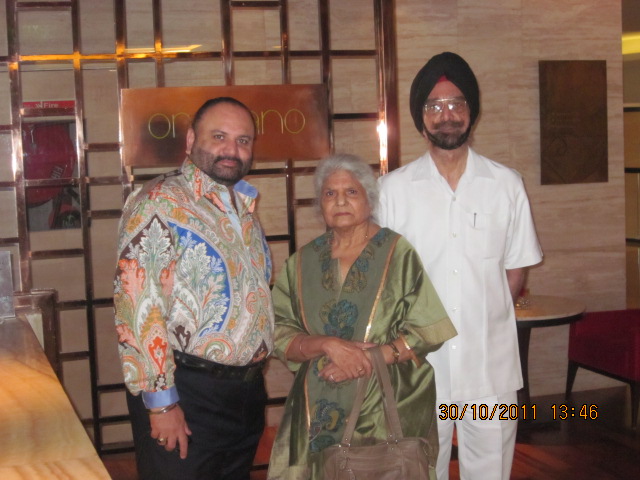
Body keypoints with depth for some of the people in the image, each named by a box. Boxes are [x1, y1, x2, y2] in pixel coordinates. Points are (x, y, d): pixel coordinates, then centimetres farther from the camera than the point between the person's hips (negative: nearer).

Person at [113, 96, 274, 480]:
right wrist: (160, 401, -20)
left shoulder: (245, 208, 13)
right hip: (186, 394, -7)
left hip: (248, 390, 7)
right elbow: (137, 306, -19)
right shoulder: (161, 204, -12)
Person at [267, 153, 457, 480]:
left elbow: (426, 331, -5)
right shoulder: (302, 263, 10)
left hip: (387, 411, -2)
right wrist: (327, 345, -15)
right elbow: (280, 337, 4)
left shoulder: (398, 253, 0)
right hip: (318, 414, 3)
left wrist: (368, 360, -15)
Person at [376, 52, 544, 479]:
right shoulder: (393, 188, 1)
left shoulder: (506, 184, 3)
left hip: (491, 365, 1)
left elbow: (516, 269, 7)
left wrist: (484, 323, 0)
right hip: (419, 364, 0)